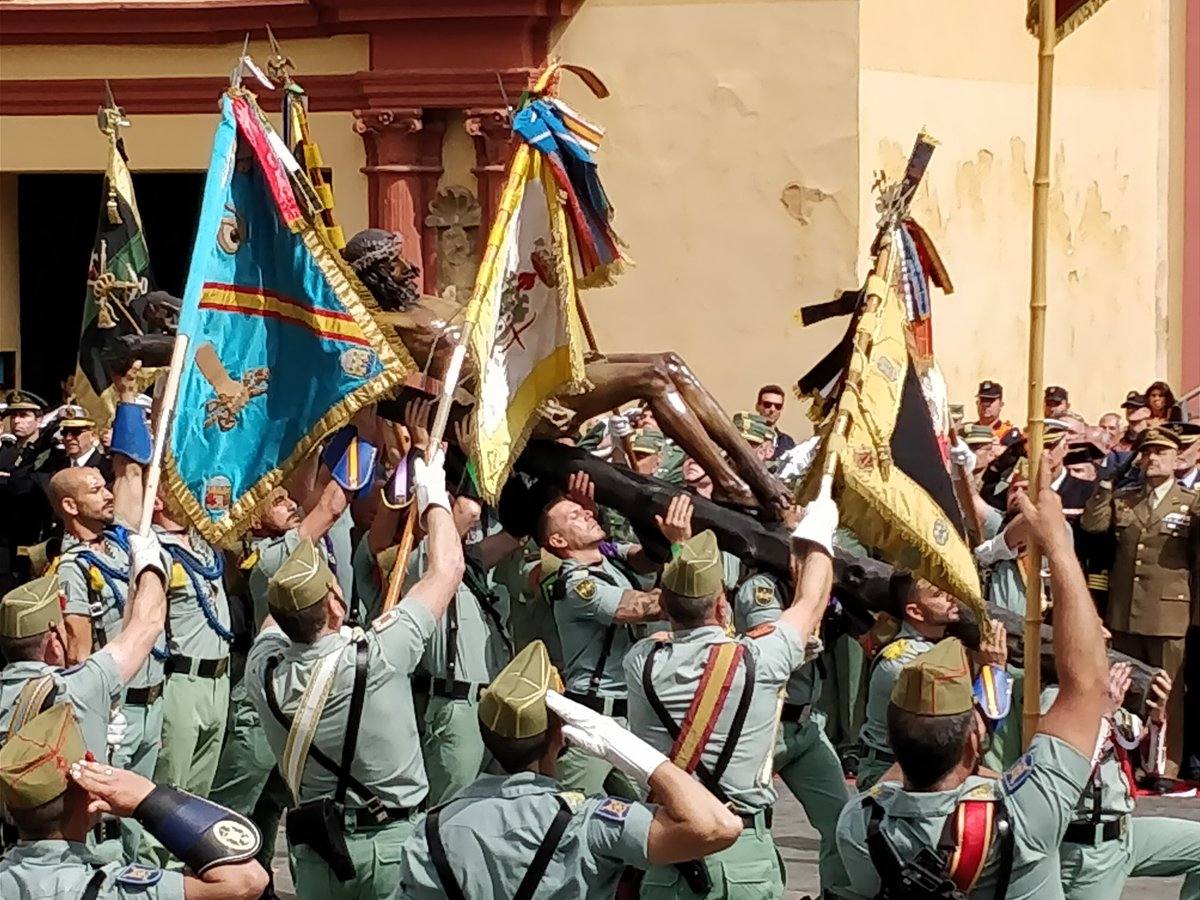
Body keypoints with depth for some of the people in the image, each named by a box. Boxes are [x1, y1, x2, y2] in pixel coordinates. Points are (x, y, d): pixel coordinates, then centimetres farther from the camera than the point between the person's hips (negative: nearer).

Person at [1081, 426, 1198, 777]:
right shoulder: (1121, 499, 15)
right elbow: (1091, 524, 0)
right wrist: (1105, 483, -6)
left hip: (1169, 614, -4)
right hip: (1124, 615, 4)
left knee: (1168, 696, -3)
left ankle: (1167, 769, 1)